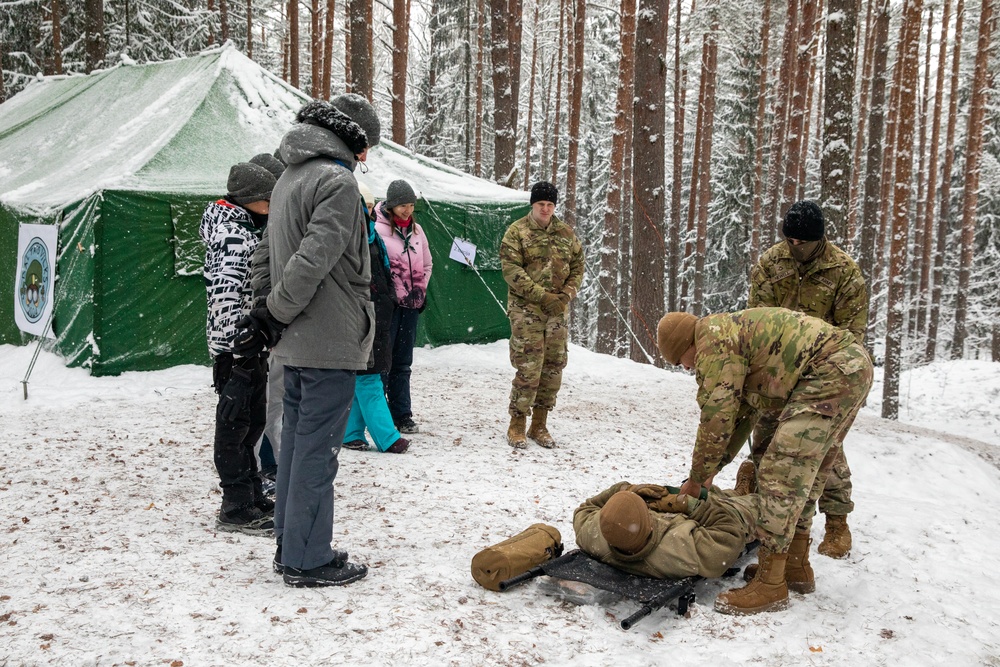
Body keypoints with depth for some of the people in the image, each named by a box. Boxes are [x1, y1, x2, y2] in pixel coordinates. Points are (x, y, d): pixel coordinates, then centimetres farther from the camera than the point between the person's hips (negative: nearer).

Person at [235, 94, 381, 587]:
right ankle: (308, 560, 9)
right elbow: (313, 261, -22)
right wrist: (274, 316, -13)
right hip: (329, 341, -9)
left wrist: (271, 315, 11)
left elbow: (274, 256, 16)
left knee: (296, 440, 16)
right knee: (317, 449, -2)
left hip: (296, 342, 9)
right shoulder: (337, 180, -13)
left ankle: (290, 546, 27)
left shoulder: (289, 177, 16)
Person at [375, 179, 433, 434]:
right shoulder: (377, 228, -8)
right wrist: (398, 294, -10)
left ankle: (401, 415, 18)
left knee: (403, 362, 11)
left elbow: (426, 264, 19)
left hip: (411, 303, 6)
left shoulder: (416, 230, 12)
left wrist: (420, 289, 6)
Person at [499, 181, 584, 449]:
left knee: (553, 368, 6)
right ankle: (517, 425, 5)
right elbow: (511, 270, -10)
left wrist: (567, 294, -3)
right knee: (528, 368, -9)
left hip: (558, 310, 5)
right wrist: (542, 295, -16)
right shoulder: (517, 231, -2)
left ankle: (539, 425, 19)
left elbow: (578, 265, 15)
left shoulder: (566, 233, 12)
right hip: (526, 309, -5)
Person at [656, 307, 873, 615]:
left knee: (781, 473, -10)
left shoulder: (713, 338, -6)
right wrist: (711, 469, 30)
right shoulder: (735, 333, 25)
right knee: (803, 473, 19)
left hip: (830, 371, -11)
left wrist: (697, 477, 4)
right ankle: (797, 566, 28)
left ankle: (770, 584, -7)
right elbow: (742, 413, 30)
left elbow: (716, 416, -8)